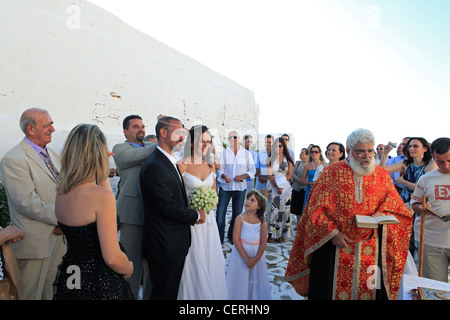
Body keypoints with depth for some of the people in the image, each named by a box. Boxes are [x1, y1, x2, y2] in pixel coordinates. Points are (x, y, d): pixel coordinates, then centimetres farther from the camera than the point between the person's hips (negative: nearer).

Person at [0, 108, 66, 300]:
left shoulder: (52, 155, 11)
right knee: (30, 294, 9)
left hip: (57, 235, 7)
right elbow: (28, 203, -21)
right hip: (34, 242, -7)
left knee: (50, 290, 20)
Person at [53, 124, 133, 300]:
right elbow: (112, 258, -26)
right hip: (99, 283, -7)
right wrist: (128, 269, -6)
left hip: (70, 277, 8)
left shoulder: (61, 192, -3)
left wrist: (104, 176, 15)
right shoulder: (102, 195, -27)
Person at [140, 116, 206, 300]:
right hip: (165, 246, -9)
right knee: (165, 293, 8)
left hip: (176, 243, 9)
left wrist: (190, 214, 1)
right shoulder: (154, 166, -21)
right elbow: (167, 206, -24)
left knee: (172, 290, 22)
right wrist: (196, 215, -10)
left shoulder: (171, 162, 12)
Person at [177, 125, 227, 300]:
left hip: (208, 219, 5)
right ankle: (192, 294, 27)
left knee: (210, 261, 16)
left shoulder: (210, 165, 6)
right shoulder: (181, 165, -12)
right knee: (192, 263, 6)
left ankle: (210, 293, 36)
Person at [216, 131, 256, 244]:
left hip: (240, 188, 1)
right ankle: (219, 238, 6)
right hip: (225, 187, -1)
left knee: (237, 213, 10)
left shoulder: (247, 154, 6)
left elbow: (252, 170, 4)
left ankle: (232, 237, 27)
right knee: (220, 212, -7)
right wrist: (224, 176, -20)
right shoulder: (224, 153, 5)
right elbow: (219, 169, 0)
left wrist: (243, 176, -13)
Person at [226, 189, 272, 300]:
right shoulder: (240, 218, -12)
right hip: (241, 252, -1)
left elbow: (263, 242, -5)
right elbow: (236, 240, -14)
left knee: (256, 279, 13)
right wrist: (246, 258, -15)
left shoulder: (262, 222, -6)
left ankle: (256, 296, 35)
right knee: (241, 279, 8)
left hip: (257, 254, 2)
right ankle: (240, 296, 30)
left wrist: (256, 259, -12)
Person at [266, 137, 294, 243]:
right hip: (272, 187, 0)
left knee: (284, 210, -1)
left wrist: (280, 182, -12)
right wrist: (276, 185, -12)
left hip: (285, 187, 0)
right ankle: (272, 234, 3)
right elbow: (269, 174, 0)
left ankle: (282, 234, 8)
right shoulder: (270, 159, 8)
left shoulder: (288, 160, 8)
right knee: (272, 209, -4)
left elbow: (290, 175, 1)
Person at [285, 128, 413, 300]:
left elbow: (397, 207, 10)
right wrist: (332, 233, -13)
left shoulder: (382, 175, 6)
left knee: (369, 290, 10)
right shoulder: (331, 172, -4)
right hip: (335, 245, -2)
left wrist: (382, 215, -11)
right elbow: (316, 209, -4)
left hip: (371, 249, 3)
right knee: (334, 290, 7)